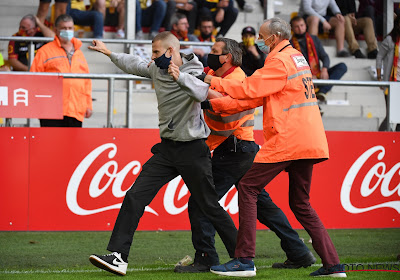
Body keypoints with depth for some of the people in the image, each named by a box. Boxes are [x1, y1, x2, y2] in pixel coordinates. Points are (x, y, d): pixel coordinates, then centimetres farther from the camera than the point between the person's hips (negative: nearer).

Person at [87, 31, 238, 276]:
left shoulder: (193, 73, -14)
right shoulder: (157, 69, 6)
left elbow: (203, 93, -35)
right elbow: (135, 64, 26)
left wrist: (180, 76, -40)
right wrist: (108, 52, 35)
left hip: (192, 150, -6)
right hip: (167, 148, 6)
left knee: (210, 207, 0)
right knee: (135, 196, -7)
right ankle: (119, 257, -9)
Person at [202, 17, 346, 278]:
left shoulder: (280, 61, -9)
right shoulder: (298, 58, 21)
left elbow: (248, 89, -13)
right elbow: (261, 91, 21)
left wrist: (216, 82, -2)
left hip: (286, 140, -9)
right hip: (309, 141, 9)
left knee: (248, 188, -5)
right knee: (300, 203, 15)